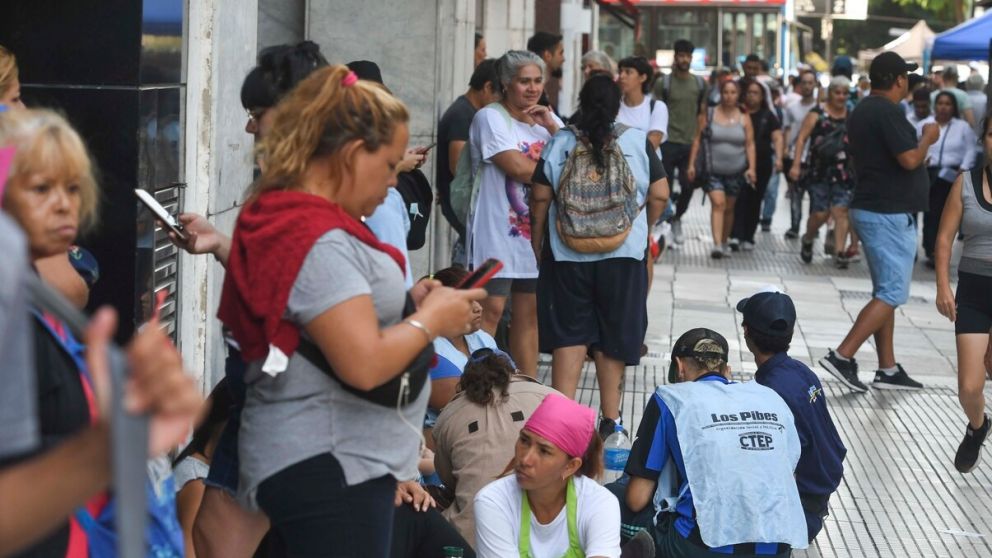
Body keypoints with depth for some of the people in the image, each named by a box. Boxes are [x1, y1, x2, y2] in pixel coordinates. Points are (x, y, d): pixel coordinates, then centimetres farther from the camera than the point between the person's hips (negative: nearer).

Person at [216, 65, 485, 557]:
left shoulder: (290, 220, 10)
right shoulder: (320, 243, -22)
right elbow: (364, 364, -28)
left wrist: (406, 304, 8)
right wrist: (432, 319, -12)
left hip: (337, 459, 11)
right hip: (326, 466, -11)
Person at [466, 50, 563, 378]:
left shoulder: (548, 119, 13)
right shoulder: (491, 118, -8)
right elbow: (518, 168, -17)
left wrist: (552, 128, -9)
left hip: (536, 233, 7)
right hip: (497, 234, -7)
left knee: (529, 313, 11)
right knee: (491, 309, -9)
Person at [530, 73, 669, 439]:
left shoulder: (559, 143, -2)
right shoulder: (638, 142, -3)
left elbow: (540, 198, -1)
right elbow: (659, 195, -2)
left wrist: (537, 245, 11)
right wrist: (644, 228, 16)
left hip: (567, 255, 0)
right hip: (623, 255, 0)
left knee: (569, 335, 7)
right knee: (613, 336, 10)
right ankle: (610, 417, 16)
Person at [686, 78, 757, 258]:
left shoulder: (744, 119, 4)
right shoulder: (708, 115, 1)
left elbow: (750, 145, 2)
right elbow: (697, 140, 2)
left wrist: (751, 168, -8)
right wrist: (692, 164, -3)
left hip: (736, 171, 2)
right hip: (713, 170, -2)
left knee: (729, 208, 11)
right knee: (718, 203, -17)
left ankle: (724, 242, 26)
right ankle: (717, 244, -25)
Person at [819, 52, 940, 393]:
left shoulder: (861, 111, 13)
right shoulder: (888, 112, -18)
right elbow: (910, 159, -23)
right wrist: (928, 137, -5)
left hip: (869, 209, 10)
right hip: (890, 214, -10)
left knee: (885, 292, 13)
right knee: (892, 294, -8)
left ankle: (888, 369, 15)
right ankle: (842, 356, -14)